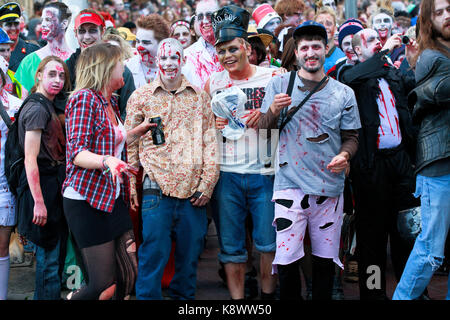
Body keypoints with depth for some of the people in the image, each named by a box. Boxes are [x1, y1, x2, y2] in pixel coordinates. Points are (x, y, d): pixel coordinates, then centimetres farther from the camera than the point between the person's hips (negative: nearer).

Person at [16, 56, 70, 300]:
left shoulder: (46, 106, 16)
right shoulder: (37, 109, -14)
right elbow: (30, 159, -19)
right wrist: (39, 202, -23)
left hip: (52, 185, 10)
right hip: (43, 186, -10)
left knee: (54, 254, 14)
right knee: (49, 258, -4)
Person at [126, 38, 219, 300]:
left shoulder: (200, 97, 10)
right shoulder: (141, 97, 7)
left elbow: (210, 142, 8)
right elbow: (130, 144, 7)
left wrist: (207, 184, -1)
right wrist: (131, 185, 0)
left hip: (194, 191, 2)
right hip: (157, 189, -2)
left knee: (190, 255, 9)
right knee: (153, 253, -3)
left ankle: (184, 296, 23)